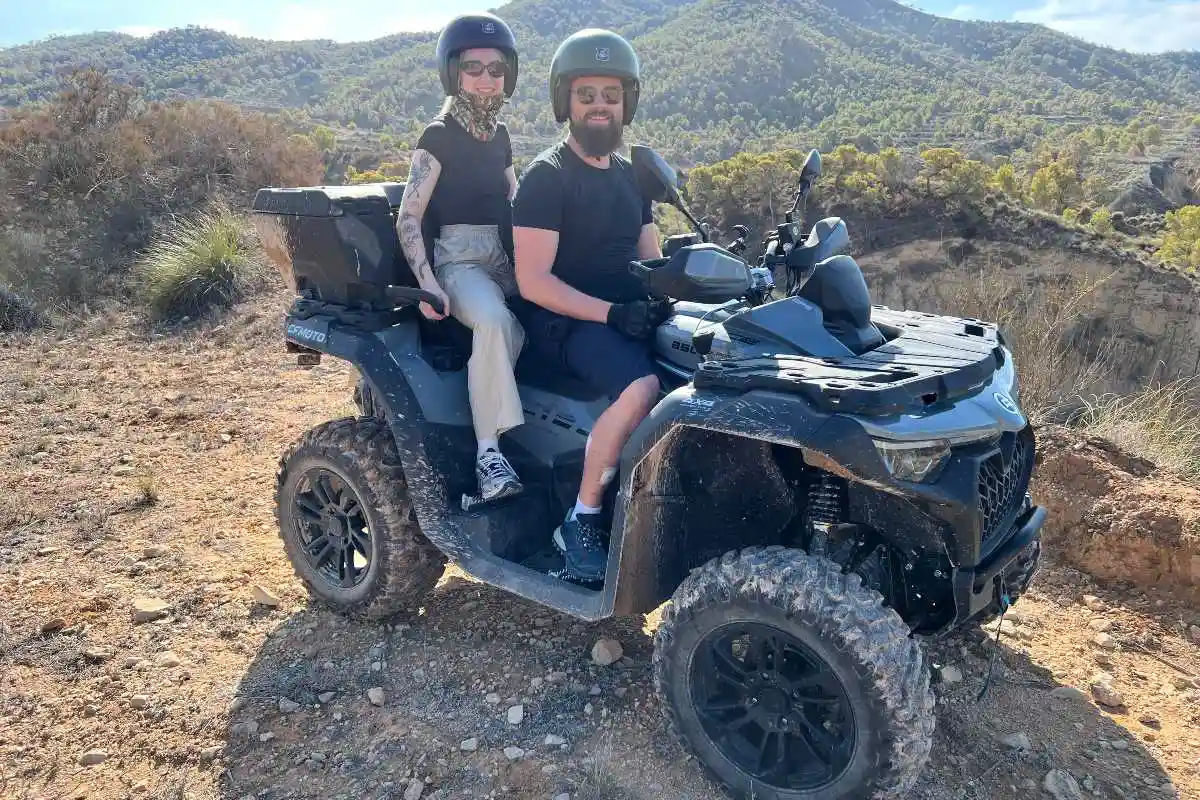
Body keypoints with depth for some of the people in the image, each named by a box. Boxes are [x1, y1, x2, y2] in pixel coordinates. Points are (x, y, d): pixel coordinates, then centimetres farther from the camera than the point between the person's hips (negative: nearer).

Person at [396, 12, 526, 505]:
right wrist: (427, 282, -22)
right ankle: (489, 451, -33)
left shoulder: (499, 135, 17)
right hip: (461, 259, -7)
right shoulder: (439, 136, -3)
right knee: (495, 320, -36)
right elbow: (408, 218, -9)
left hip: (508, 255, 7)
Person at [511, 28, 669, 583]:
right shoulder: (546, 177, -5)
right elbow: (533, 281, -13)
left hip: (632, 316, 7)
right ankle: (580, 523, -18)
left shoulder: (630, 175, 17)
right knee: (640, 388, -34)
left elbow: (651, 260, 20)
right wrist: (610, 313, -23)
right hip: (566, 322, -7)